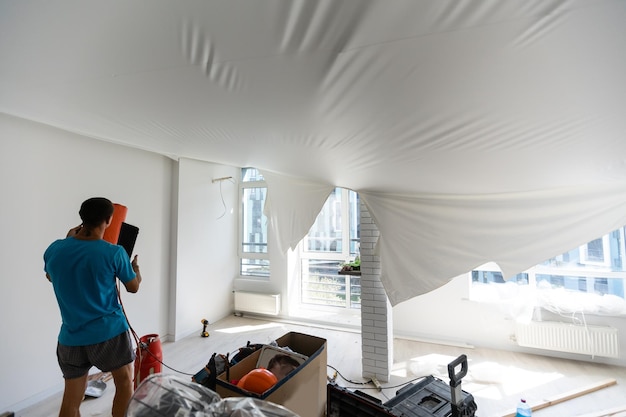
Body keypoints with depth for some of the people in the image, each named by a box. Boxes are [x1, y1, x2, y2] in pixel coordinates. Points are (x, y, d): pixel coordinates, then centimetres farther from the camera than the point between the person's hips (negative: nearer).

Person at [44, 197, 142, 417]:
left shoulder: (54, 249, -5)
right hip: (109, 332, -4)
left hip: (71, 337, 5)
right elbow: (133, 287, -2)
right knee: (125, 382, 17)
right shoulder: (114, 253, -17)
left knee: (71, 398, 17)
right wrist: (135, 266, 18)